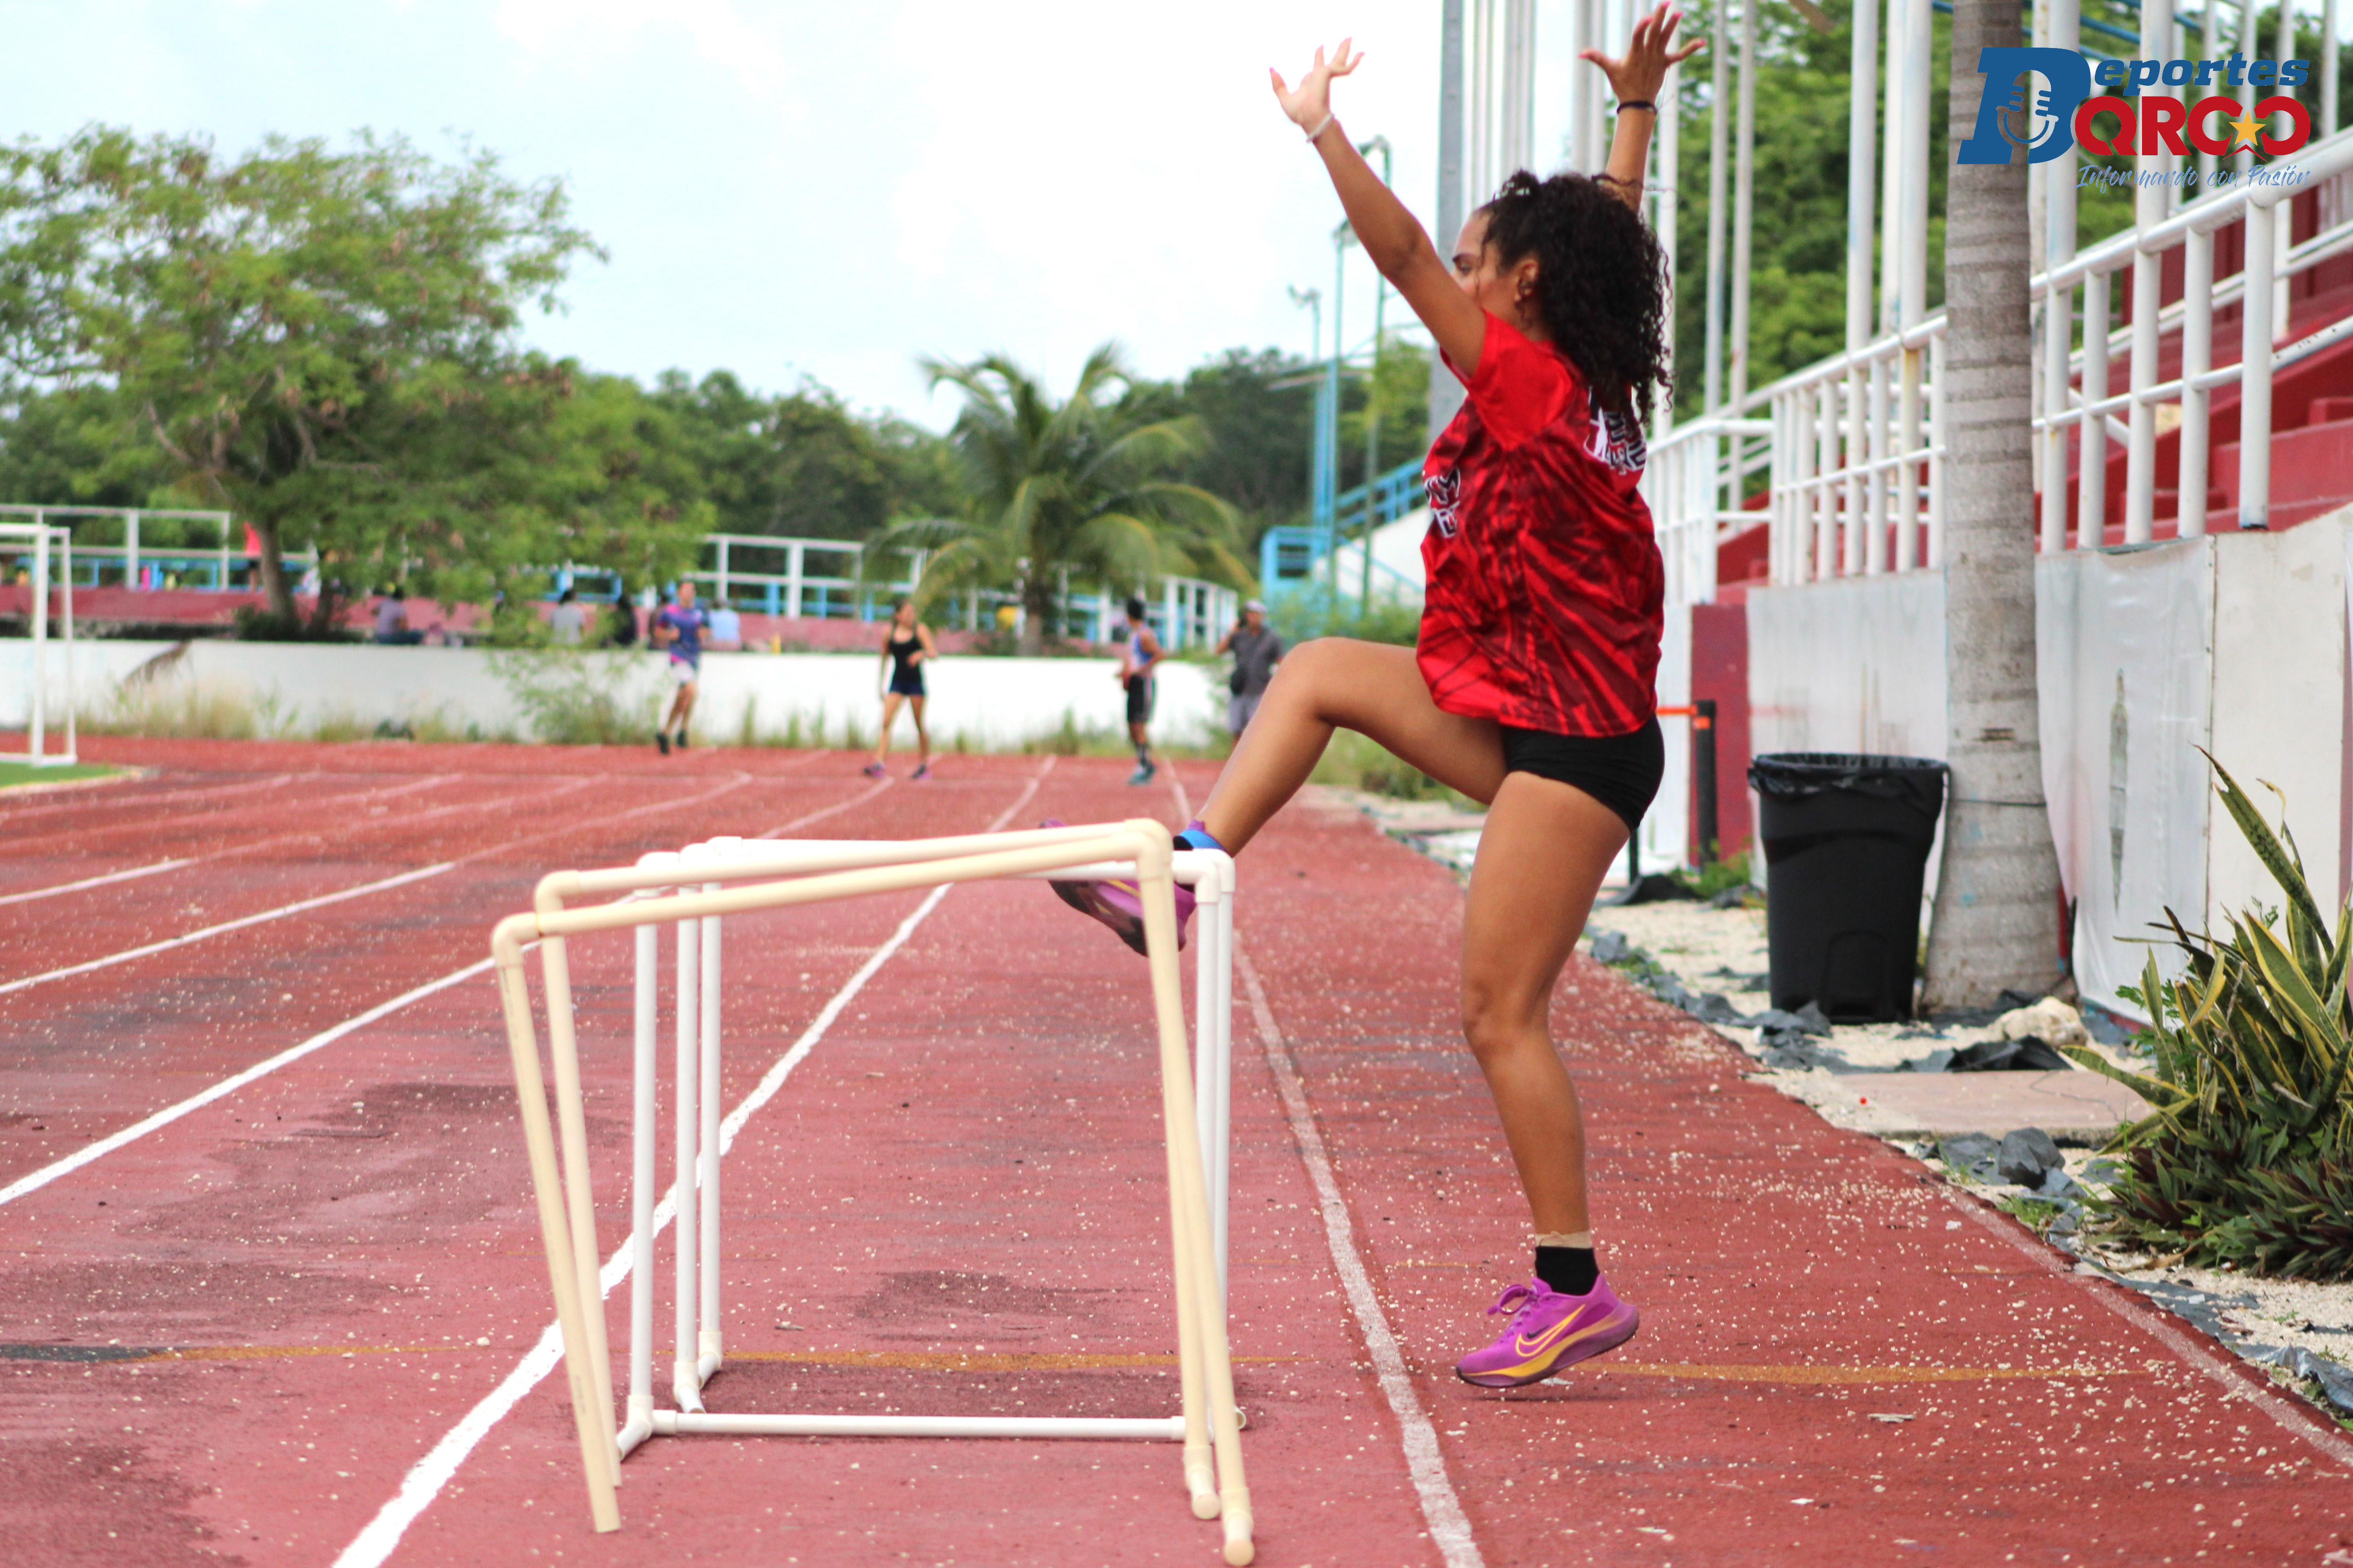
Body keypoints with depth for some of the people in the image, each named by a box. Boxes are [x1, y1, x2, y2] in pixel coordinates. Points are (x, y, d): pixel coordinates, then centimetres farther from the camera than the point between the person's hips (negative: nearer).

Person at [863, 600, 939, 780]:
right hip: (897, 682, 2)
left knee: (920, 725, 4)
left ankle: (925, 765, 17)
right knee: (886, 723, -12)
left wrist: (922, 654, -32)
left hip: (916, 682, -2)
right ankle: (878, 763, -20)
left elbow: (934, 653, -10)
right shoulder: (889, 632, 4)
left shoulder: (920, 630, -2)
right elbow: (885, 657, 14)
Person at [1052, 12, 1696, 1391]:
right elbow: (1614, 234, 24)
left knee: (1503, 1013, -7)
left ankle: (1576, 1290, -2)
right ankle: (1181, 884, 9)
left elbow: (1404, 259, -20)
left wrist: (1323, 131, -19)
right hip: (1525, 718, 9)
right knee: (1318, 672, 13)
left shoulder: (1529, 385, -15)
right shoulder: (1590, 385, 8)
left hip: (1573, 745, -9)